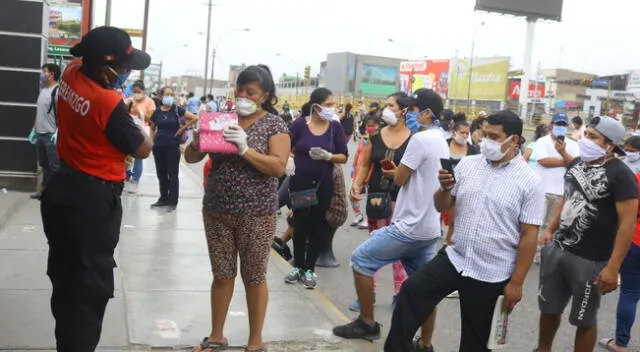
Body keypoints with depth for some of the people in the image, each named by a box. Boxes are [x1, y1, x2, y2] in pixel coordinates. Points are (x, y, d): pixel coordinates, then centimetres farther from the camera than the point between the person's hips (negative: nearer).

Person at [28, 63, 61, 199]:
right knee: (44, 165, 16)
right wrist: (34, 129, 19)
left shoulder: (58, 91, -13)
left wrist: (58, 132, -24)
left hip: (51, 135, -9)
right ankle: (45, 189, 25)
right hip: (40, 134, 9)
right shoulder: (43, 90, 15)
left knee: (54, 166, -2)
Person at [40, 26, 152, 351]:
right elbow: (143, 150, -10)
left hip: (62, 189, 9)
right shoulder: (109, 103, -25)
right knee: (90, 286, 1)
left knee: (64, 277, 21)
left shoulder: (71, 73, -2)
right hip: (93, 201, -9)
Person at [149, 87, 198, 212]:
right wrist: (153, 141, 7)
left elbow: (195, 118, -10)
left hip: (172, 146, -4)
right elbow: (152, 128, 19)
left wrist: (182, 128, -7)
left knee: (172, 174, 1)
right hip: (158, 146, 4)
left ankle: (173, 202, 8)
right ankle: (163, 198, 25)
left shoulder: (177, 109, -6)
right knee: (161, 174, 12)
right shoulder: (157, 111, 4)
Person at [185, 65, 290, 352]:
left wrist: (245, 149, -24)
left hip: (256, 214, -3)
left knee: (254, 278, 8)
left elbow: (278, 167, -15)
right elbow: (190, 158, 6)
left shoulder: (273, 124, -4)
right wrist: (199, 140, -15)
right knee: (222, 275, 13)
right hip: (217, 211, 4)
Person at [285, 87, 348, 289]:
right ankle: (298, 266, 24)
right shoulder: (299, 125, -7)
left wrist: (328, 156, -18)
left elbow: (344, 157, 0)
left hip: (323, 184, 1)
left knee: (317, 226, 7)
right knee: (300, 224, 9)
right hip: (300, 182, -1)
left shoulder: (335, 127, -3)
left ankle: (309, 269, 20)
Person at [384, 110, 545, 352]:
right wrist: (445, 188, -14)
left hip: (490, 275, -3)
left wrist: (516, 282, -10)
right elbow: (442, 206, 9)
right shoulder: (467, 164, 1)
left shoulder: (529, 181, -10)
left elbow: (529, 236, -9)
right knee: (411, 291, -10)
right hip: (453, 259, 4)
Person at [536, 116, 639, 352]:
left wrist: (613, 267, -21)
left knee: (584, 320, 11)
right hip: (556, 249, 7)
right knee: (548, 308, 18)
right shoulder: (576, 164, 5)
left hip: (591, 260, -6)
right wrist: (550, 229, 16)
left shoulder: (620, 175, -16)